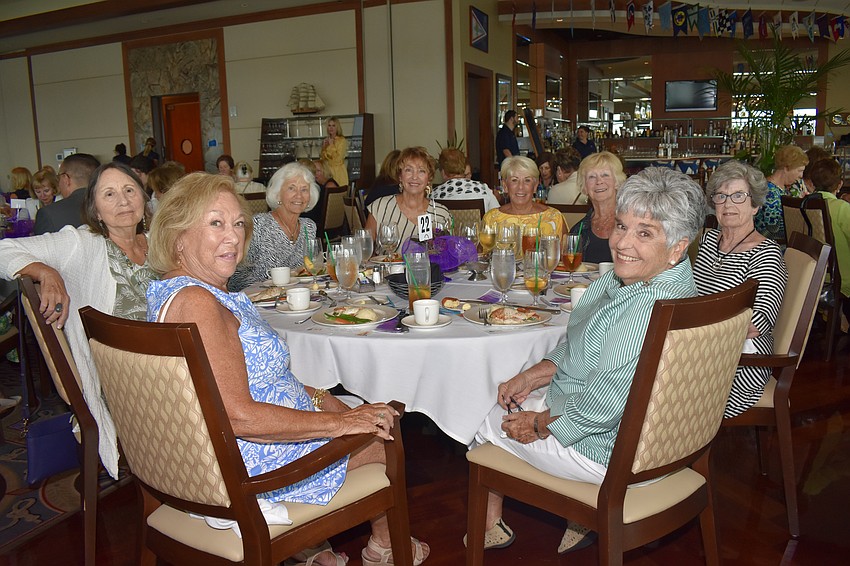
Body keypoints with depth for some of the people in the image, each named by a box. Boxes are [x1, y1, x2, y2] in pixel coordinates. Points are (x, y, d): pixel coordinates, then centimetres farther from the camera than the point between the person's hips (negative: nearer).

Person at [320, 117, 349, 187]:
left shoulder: (342, 140, -6)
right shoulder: (326, 140, 11)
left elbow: (338, 158, -11)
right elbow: (322, 157, 13)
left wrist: (331, 145, -12)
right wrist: (324, 146, -2)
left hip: (338, 171, -5)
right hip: (327, 171, 5)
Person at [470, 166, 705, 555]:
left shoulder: (650, 308, -33)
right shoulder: (628, 278, 1)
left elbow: (602, 404, -32)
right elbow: (579, 349, 11)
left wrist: (538, 423, -15)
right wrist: (531, 377, 0)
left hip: (609, 453, -9)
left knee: (492, 420, 9)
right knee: (507, 401, 23)